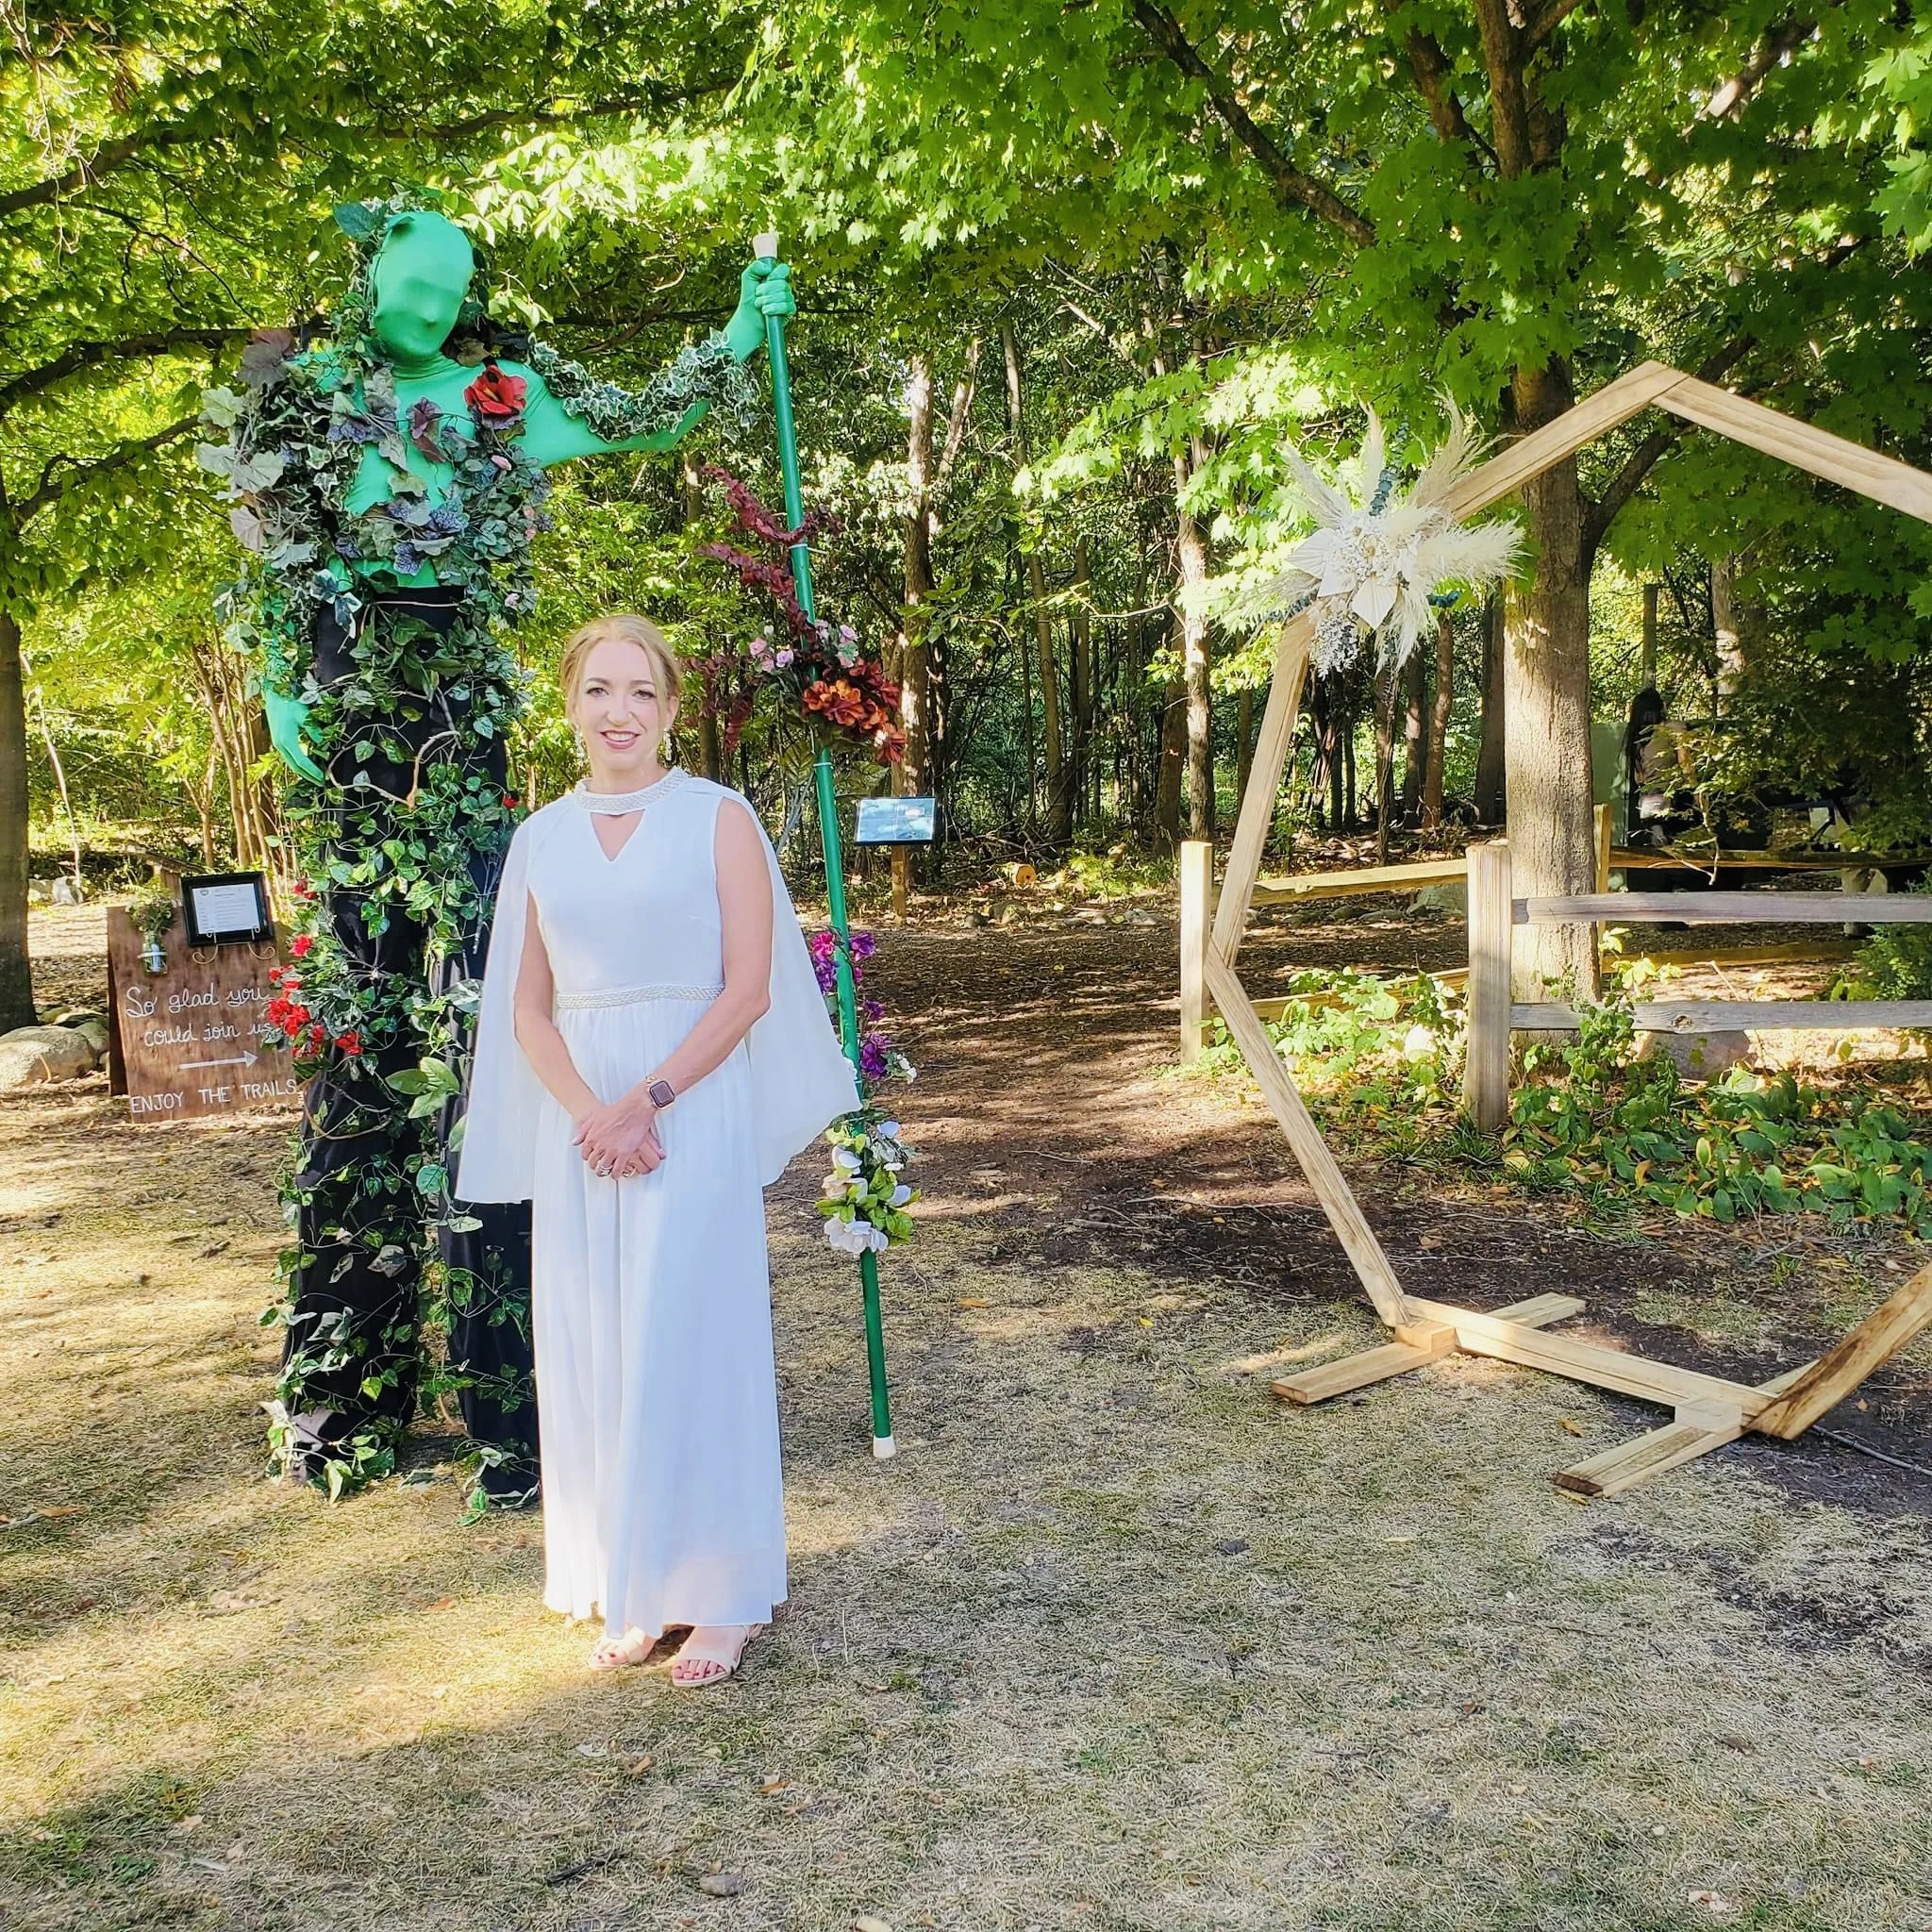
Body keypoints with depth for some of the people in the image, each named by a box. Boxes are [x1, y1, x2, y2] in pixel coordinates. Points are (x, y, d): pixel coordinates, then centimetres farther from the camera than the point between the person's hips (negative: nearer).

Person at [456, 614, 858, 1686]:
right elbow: (527, 1008, 8)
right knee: (590, 1355, 7)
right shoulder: (541, 837, 10)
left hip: (694, 1110, -4)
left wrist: (646, 1101, -15)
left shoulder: (718, 818, -1)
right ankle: (631, 1591, 22)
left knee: (690, 1347, -1)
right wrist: (590, 1113, -9)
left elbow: (749, 991, -6)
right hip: (580, 1124, 4)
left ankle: (720, 1595, 14)